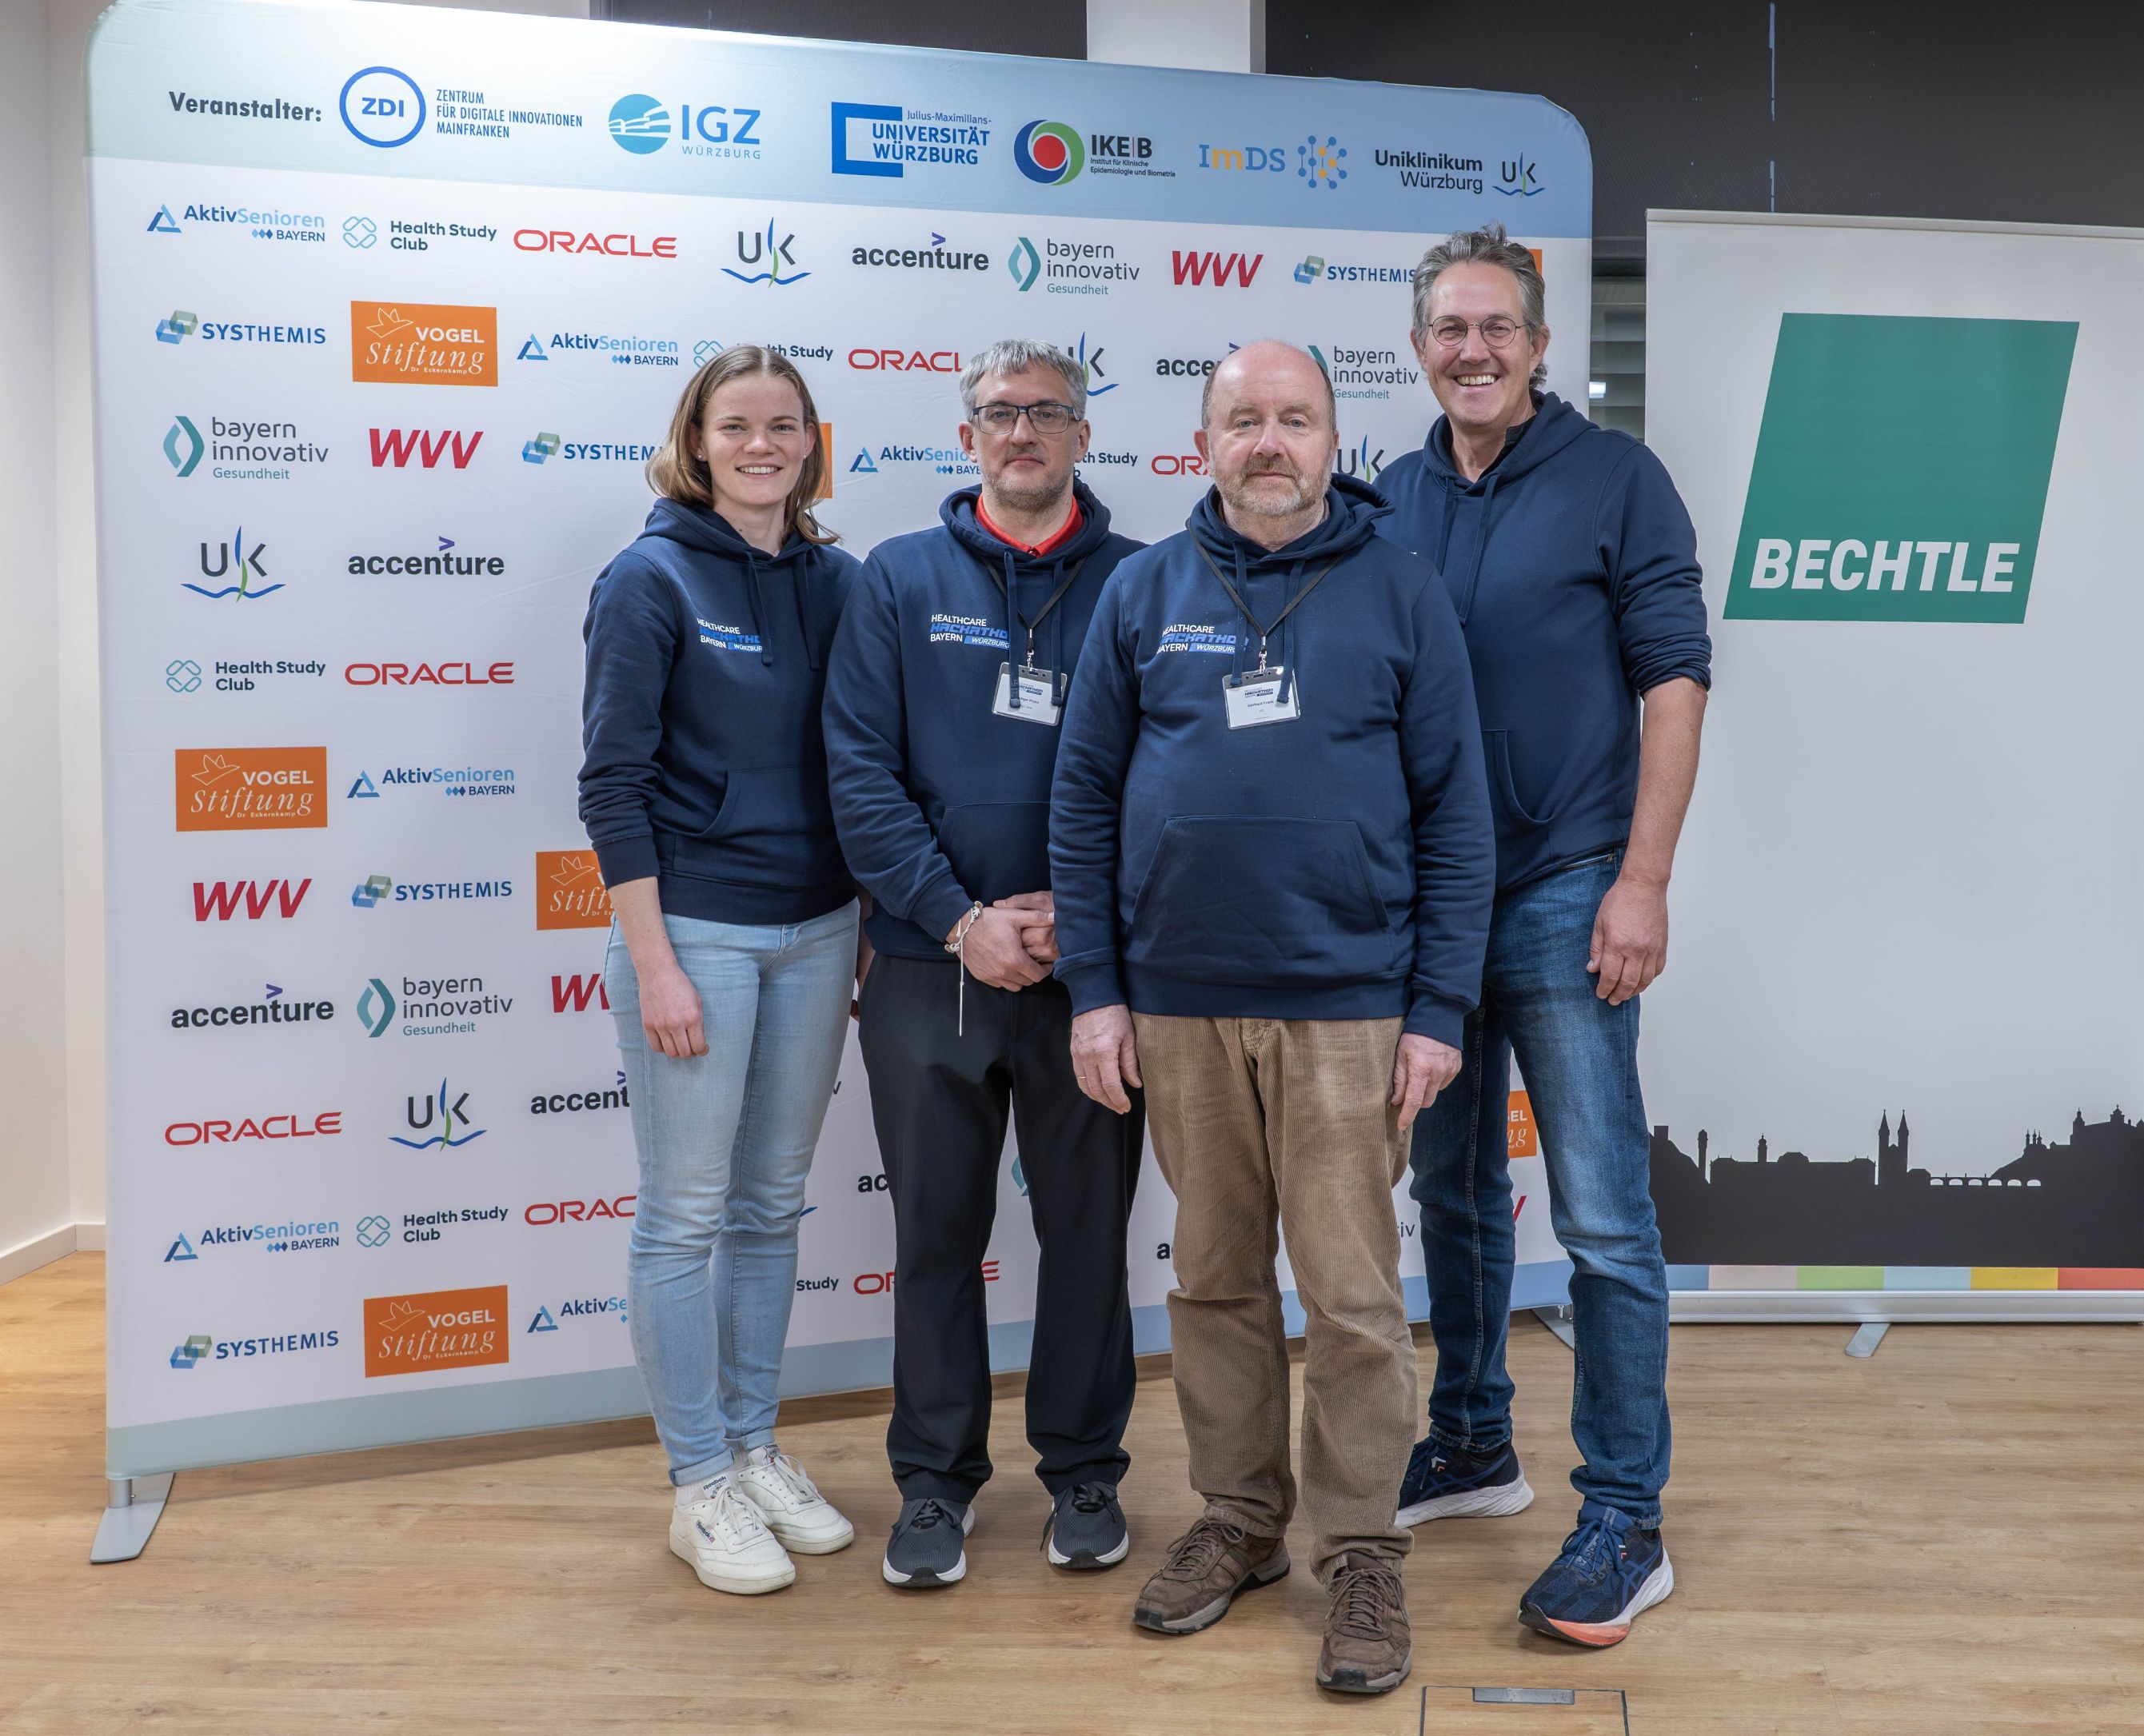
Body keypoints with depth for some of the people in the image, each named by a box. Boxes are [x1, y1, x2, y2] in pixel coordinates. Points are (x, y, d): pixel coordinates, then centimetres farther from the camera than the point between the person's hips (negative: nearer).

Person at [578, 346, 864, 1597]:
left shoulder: (837, 580, 7)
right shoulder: (651, 580, -7)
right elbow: (613, 785, -10)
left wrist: (870, 931, 9)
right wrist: (653, 966, -14)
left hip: (818, 929, 5)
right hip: (694, 927, -5)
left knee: (773, 1203, 14)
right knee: (687, 1212, 4)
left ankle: (755, 1447, 29)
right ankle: (702, 1487, 17)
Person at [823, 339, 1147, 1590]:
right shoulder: (901, 580, 5)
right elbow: (862, 770, -3)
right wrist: (960, 918, -12)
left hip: (1087, 964, 0)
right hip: (931, 964, 1)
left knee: (1089, 1228, 10)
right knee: (936, 1231, 10)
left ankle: (1084, 1471, 28)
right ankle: (937, 1478, 26)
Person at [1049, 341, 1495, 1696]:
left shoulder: (1399, 589, 1)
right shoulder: (1147, 593, 6)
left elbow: (1456, 810, -1)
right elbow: (1086, 797, 7)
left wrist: (1441, 1009, -6)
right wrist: (1095, 990, 2)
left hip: (1348, 1005, -2)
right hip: (1179, 1003, 3)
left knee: (1355, 1296, 3)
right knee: (1216, 1281, 13)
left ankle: (1362, 1555, 19)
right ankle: (1241, 1520, 30)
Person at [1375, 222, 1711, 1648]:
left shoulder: (1616, 478, -3)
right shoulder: (1392, 500, 10)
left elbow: (1675, 680, -7)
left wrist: (1642, 883, -14)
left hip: (1562, 895, -5)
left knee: (1602, 1219, -3)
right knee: (1455, 1191, 16)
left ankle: (1627, 1521, 9)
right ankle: (1473, 1447, 33)